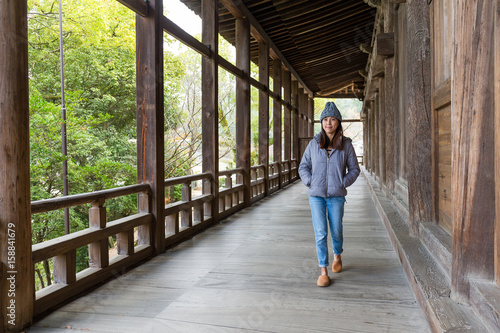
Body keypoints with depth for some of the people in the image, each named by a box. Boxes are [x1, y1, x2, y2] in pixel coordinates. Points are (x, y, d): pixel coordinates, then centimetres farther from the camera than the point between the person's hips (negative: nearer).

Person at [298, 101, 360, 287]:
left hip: (336, 196, 0)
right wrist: (309, 182, -3)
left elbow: (354, 169, 7)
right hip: (316, 195, 0)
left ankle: (337, 256, 42)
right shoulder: (313, 144, 3)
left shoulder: (346, 144, 1)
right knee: (320, 233, -3)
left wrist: (343, 183, -5)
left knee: (336, 231, 11)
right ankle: (323, 272, 6)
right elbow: (303, 167, 12)